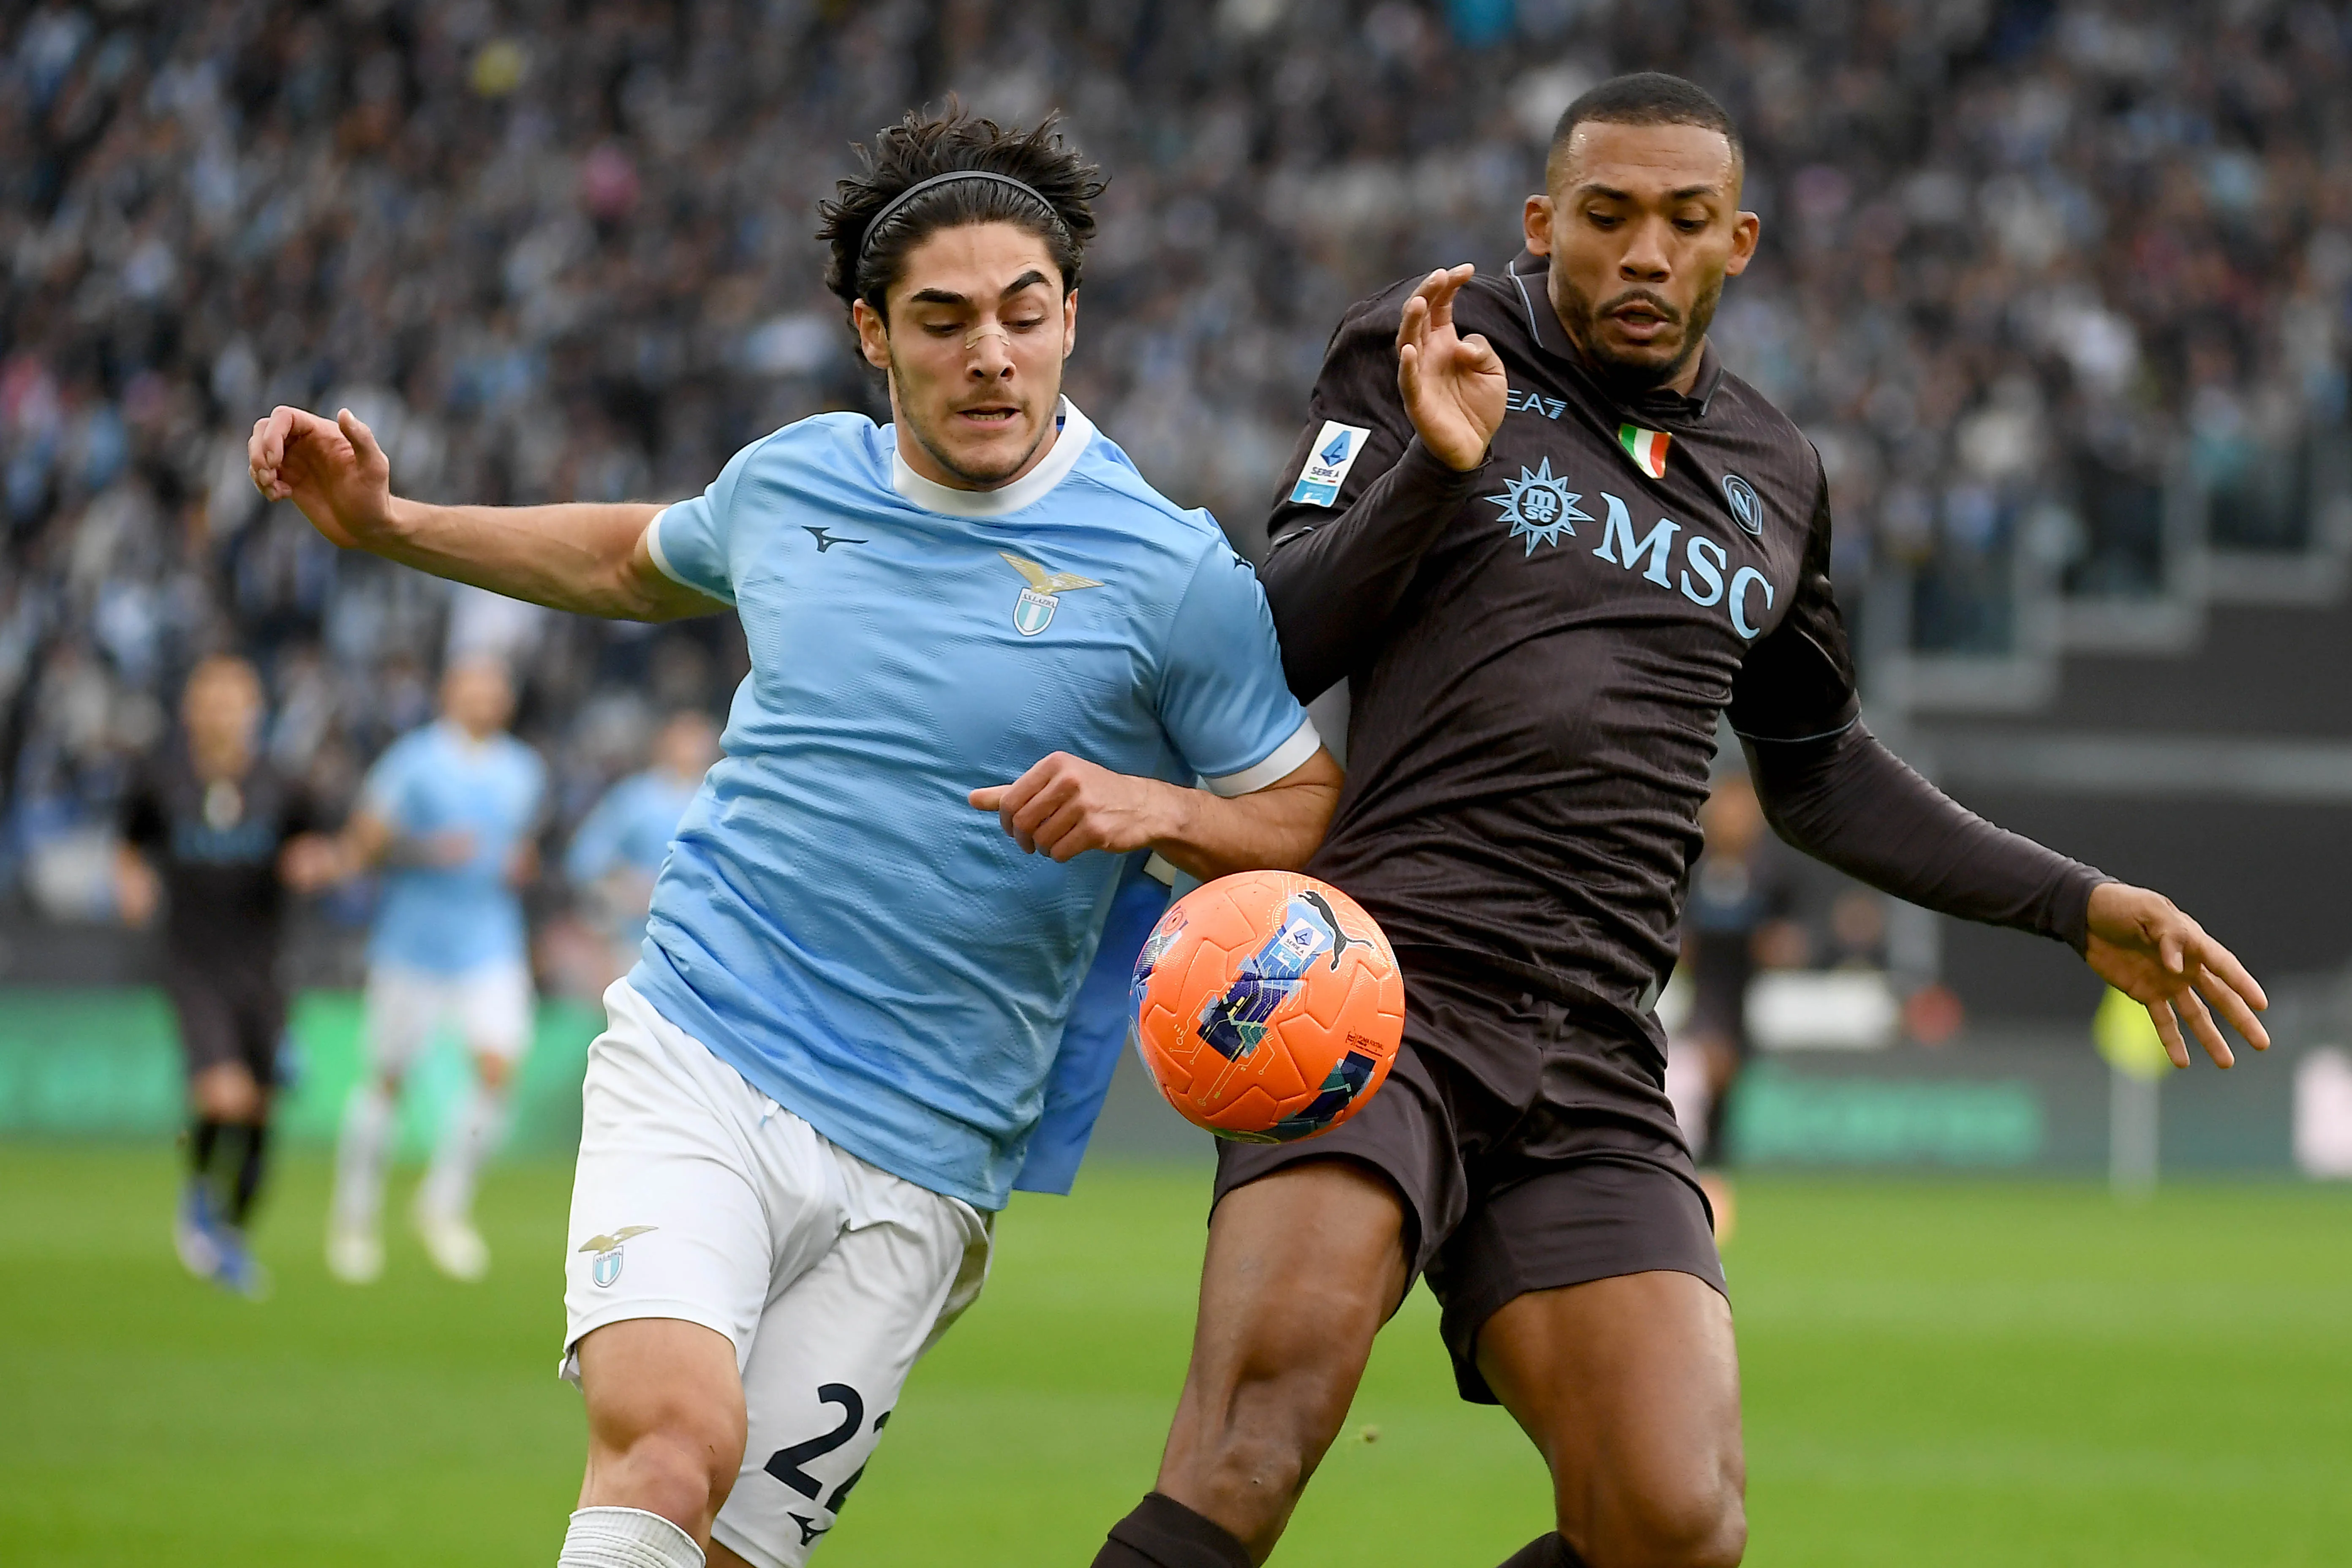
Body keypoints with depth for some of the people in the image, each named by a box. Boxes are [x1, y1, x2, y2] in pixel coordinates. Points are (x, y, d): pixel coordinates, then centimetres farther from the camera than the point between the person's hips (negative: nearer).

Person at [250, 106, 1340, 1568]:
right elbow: (638, 561, 32)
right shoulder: (791, 479, 9)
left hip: (915, 1169, -1)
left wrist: (1159, 809, -15)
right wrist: (381, 520, 27)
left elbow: (1313, 819, 4)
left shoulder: (1172, 572, -3)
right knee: (668, 1434, -27)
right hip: (694, 1067, 1)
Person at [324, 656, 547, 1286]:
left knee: (498, 1065, -15)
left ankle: (445, 1204, 2)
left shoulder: (523, 771, 10)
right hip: (413, 944, -3)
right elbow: (362, 845, -6)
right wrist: (426, 851, -21)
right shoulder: (414, 760, -5)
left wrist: (522, 867, 3)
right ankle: (354, 1215, 20)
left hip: (492, 945, 3)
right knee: (387, 1079, 3)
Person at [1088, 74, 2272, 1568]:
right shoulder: (1426, 353, 8)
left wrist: (2079, 906, 30)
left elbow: (1819, 774, 34)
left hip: (1593, 1068, 4)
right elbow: (1277, 646, 2)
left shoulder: (1776, 477, 21)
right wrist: (1434, 465, -12)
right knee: (1265, 1412, -29)